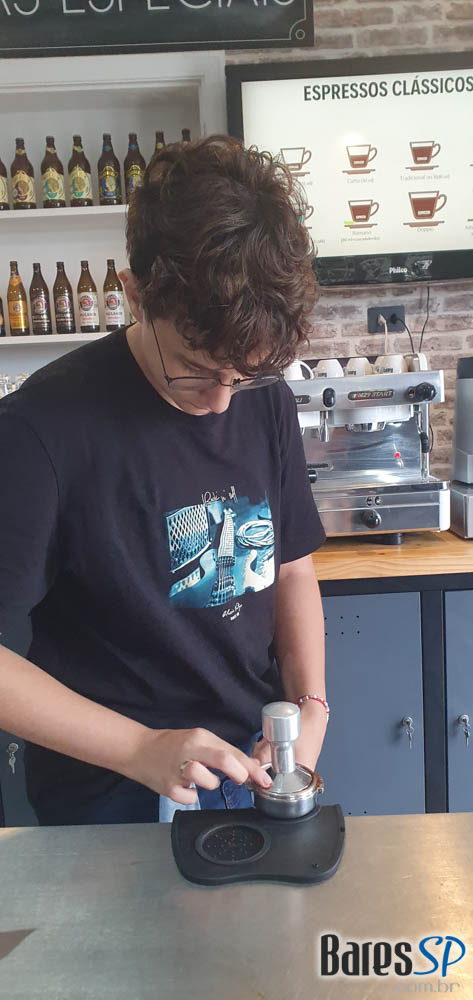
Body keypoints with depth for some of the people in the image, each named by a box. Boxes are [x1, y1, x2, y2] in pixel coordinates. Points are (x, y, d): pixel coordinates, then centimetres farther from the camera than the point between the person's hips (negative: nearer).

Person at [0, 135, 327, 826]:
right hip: (113, 804, -5)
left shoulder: (267, 401, -4)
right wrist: (140, 750, -23)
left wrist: (310, 706, -7)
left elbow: (291, 568, 5)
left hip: (257, 766, 6)